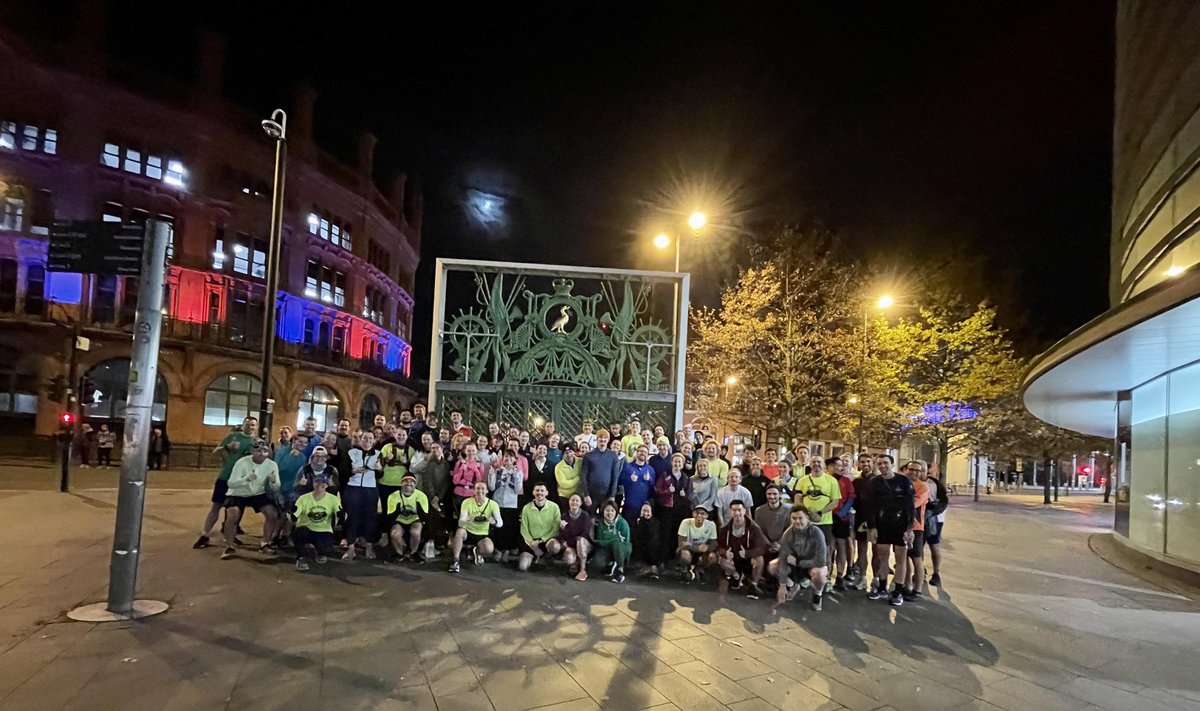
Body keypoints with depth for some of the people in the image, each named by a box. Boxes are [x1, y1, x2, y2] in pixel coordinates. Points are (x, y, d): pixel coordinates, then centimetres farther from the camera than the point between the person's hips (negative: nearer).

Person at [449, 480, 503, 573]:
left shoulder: (492, 504, -11)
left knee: (489, 549, -31)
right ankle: (455, 561, -18)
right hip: (467, 532, -1)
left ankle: (477, 552, 8)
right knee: (460, 531, -36)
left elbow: (500, 523, -21)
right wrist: (467, 520, -44)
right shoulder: (467, 502, -12)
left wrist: (494, 521, -45)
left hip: (482, 535, 1)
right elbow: (460, 523, -20)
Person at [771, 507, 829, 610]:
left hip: (814, 564, -4)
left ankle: (818, 594, -2)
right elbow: (783, 559, -19)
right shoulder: (788, 533, -20)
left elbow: (820, 561, -32)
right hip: (796, 563, 4)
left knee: (818, 573, -37)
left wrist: (797, 562, -24)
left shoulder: (816, 533, -29)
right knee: (772, 567, -16)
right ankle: (793, 586, 13)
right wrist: (782, 585, -22)